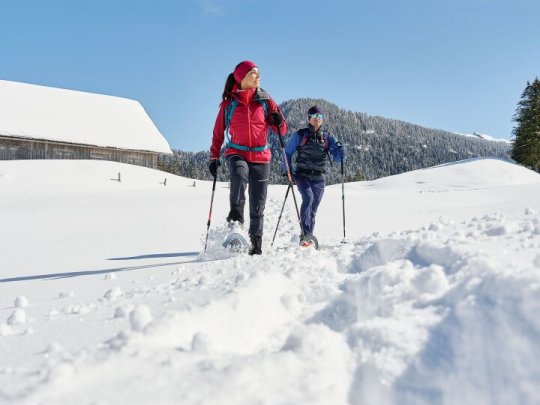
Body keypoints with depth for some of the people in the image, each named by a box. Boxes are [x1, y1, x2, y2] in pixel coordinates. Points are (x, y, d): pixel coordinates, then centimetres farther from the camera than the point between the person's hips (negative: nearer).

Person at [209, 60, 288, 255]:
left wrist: (279, 122, -18)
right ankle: (236, 216, -25)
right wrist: (214, 157, 5)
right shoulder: (228, 103, 0)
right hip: (237, 153, -1)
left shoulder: (265, 100, 3)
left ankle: (256, 244, 13)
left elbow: (282, 131, 4)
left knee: (257, 206, 2)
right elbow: (218, 133, 9)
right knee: (240, 174, -37)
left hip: (261, 156, 2)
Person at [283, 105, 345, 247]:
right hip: (302, 175, -3)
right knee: (308, 197, -27)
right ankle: (306, 234, -29)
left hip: (319, 179, 3)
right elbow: (287, 152, 8)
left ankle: (307, 238, 18)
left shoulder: (327, 137, 8)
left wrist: (341, 151, -17)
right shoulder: (300, 135, 3)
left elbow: (338, 158, 6)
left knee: (313, 208, 5)